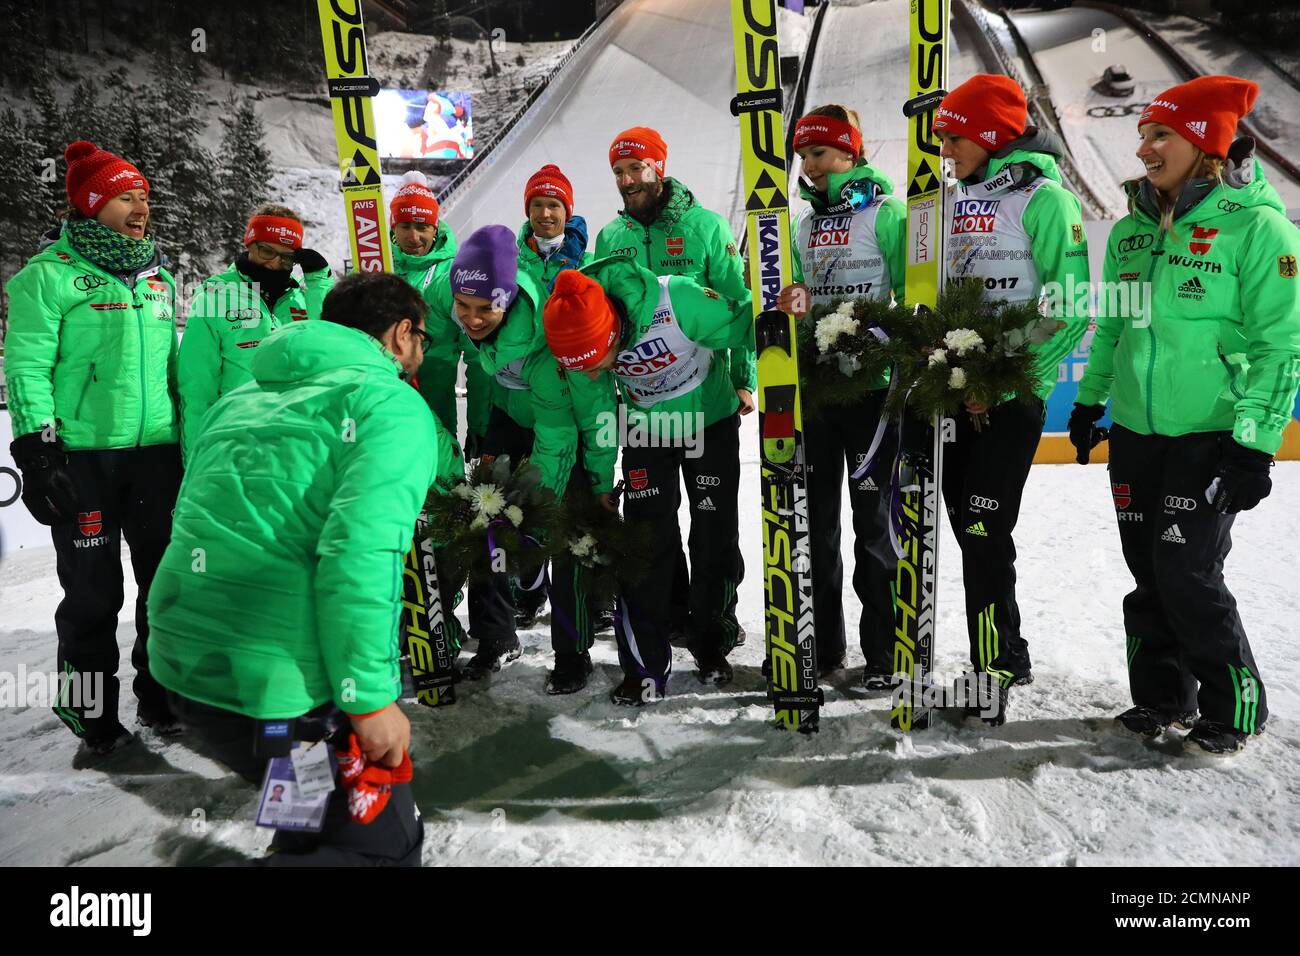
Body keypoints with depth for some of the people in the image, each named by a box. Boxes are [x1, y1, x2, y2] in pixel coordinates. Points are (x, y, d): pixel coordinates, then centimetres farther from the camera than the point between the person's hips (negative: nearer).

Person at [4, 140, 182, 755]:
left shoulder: (159, 277, 15)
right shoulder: (51, 273, -2)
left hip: (158, 451, 5)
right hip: (84, 455, -5)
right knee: (93, 589, 1)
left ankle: (162, 693, 25)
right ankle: (91, 708, 18)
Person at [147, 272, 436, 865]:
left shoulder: (242, 398, 16)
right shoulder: (393, 404, -8)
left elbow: (192, 521, 20)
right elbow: (361, 554, -23)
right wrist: (370, 700, -17)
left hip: (182, 666, 9)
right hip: (282, 689, -8)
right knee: (382, 844, 7)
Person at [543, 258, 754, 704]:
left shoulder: (678, 302, -37)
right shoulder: (577, 339, -22)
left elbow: (747, 327, -20)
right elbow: (594, 412, -6)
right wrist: (600, 480, 0)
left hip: (712, 420, -2)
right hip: (645, 429, 2)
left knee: (714, 536, 6)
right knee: (647, 542, -4)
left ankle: (711, 649, 25)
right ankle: (646, 667, 7)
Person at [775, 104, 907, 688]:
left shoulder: (885, 213, -3)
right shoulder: (804, 224, 15)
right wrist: (793, 305, -4)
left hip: (871, 384, -6)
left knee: (871, 518, -1)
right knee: (817, 518, 10)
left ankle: (881, 653, 10)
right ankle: (823, 644, 22)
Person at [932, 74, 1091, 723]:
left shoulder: (1043, 197, -7)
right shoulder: (954, 199, 13)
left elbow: (1070, 311, -12)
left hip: (1010, 399, -7)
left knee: (985, 533, -5)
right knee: (968, 529, 11)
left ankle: (995, 668, 12)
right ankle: (1008, 657, 27)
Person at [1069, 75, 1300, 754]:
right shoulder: (1132, 229, 9)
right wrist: (1089, 400, 16)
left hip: (1209, 437, -5)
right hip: (1134, 432, 6)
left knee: (1188, 572, -5)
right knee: (1148, 572, 11)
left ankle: (1235, 706, 17)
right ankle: (1162, 696, 27)